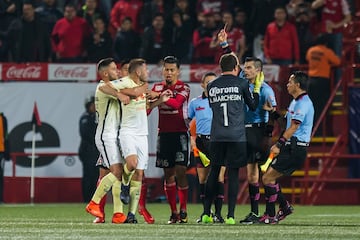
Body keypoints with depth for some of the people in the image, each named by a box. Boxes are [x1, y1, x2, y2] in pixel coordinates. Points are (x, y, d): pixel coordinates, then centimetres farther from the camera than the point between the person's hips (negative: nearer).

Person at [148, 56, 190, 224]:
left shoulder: (183, 88, -2)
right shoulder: (157, 87, 11)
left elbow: (177, 103, -22)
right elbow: (147, 108, 9)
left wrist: (159, 100, -33)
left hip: (179, 133, -4)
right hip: (163, 133, 4)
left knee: (180, 171, -10)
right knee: (168, 173, 3)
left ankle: (183, 210, -2)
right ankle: (173, 212, 8)